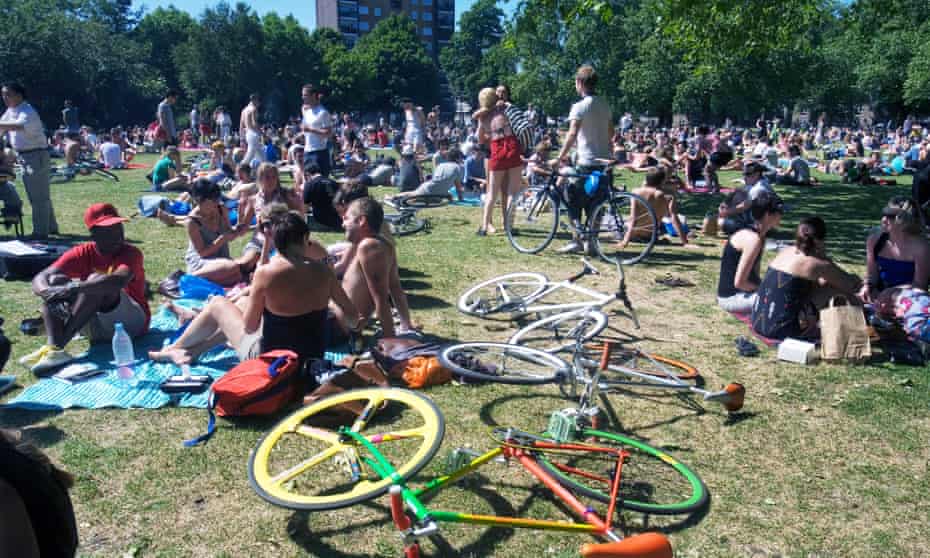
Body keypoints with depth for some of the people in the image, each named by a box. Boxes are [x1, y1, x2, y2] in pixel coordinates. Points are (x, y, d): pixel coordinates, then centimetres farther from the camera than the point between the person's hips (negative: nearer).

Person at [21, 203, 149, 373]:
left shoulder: (131, 253, -13)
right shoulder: (83, 253, -1)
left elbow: (120, 280, -37)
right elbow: (40, 279, -12)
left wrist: (73, 287, -42)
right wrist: (48, 292, -36)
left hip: (132, 322, -5)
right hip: (97, 327, 5)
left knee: (97, 282, -28)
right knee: (56, 282, -14)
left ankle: (57, 346, -35)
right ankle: (54, 349, -35)